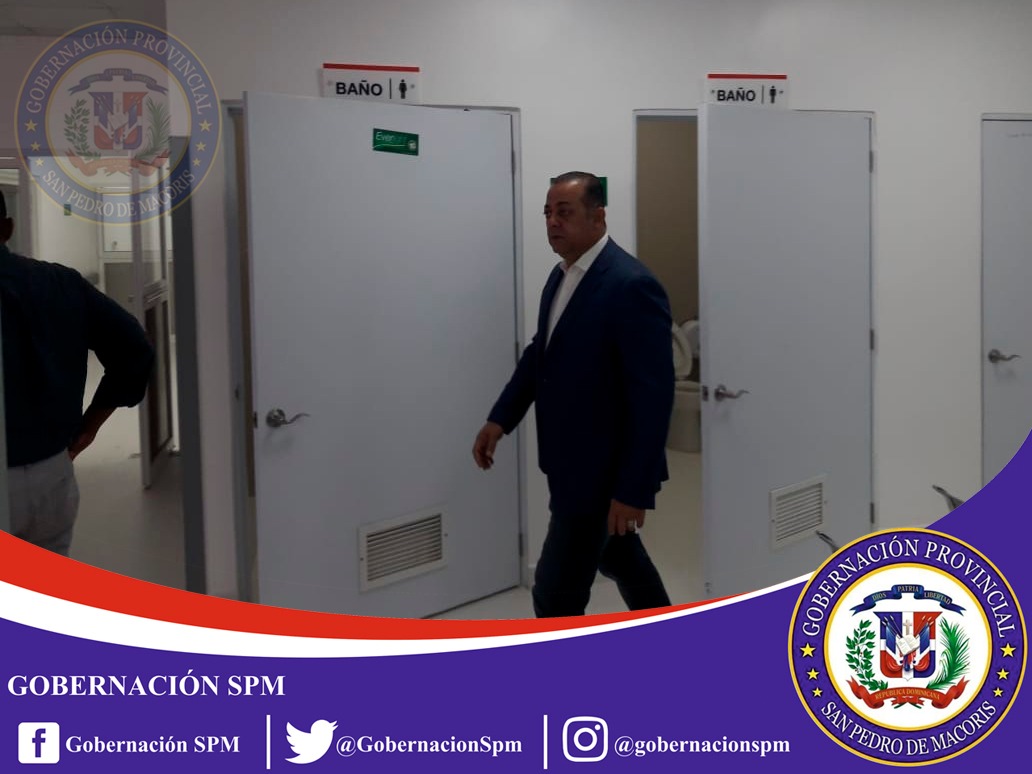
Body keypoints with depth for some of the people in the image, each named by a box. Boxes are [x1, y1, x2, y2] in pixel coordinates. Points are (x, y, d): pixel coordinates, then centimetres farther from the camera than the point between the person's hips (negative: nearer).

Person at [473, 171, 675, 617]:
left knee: (556, 591, -3)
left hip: (605, 467, -9)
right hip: (572, 459, 9)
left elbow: (654, 394, -24)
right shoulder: (562, 275, 5)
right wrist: (500, 419, 8)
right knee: (617, 557, 26)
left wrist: (634, 488, -25)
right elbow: (540, 352, 18)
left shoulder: (632, 286, -23)